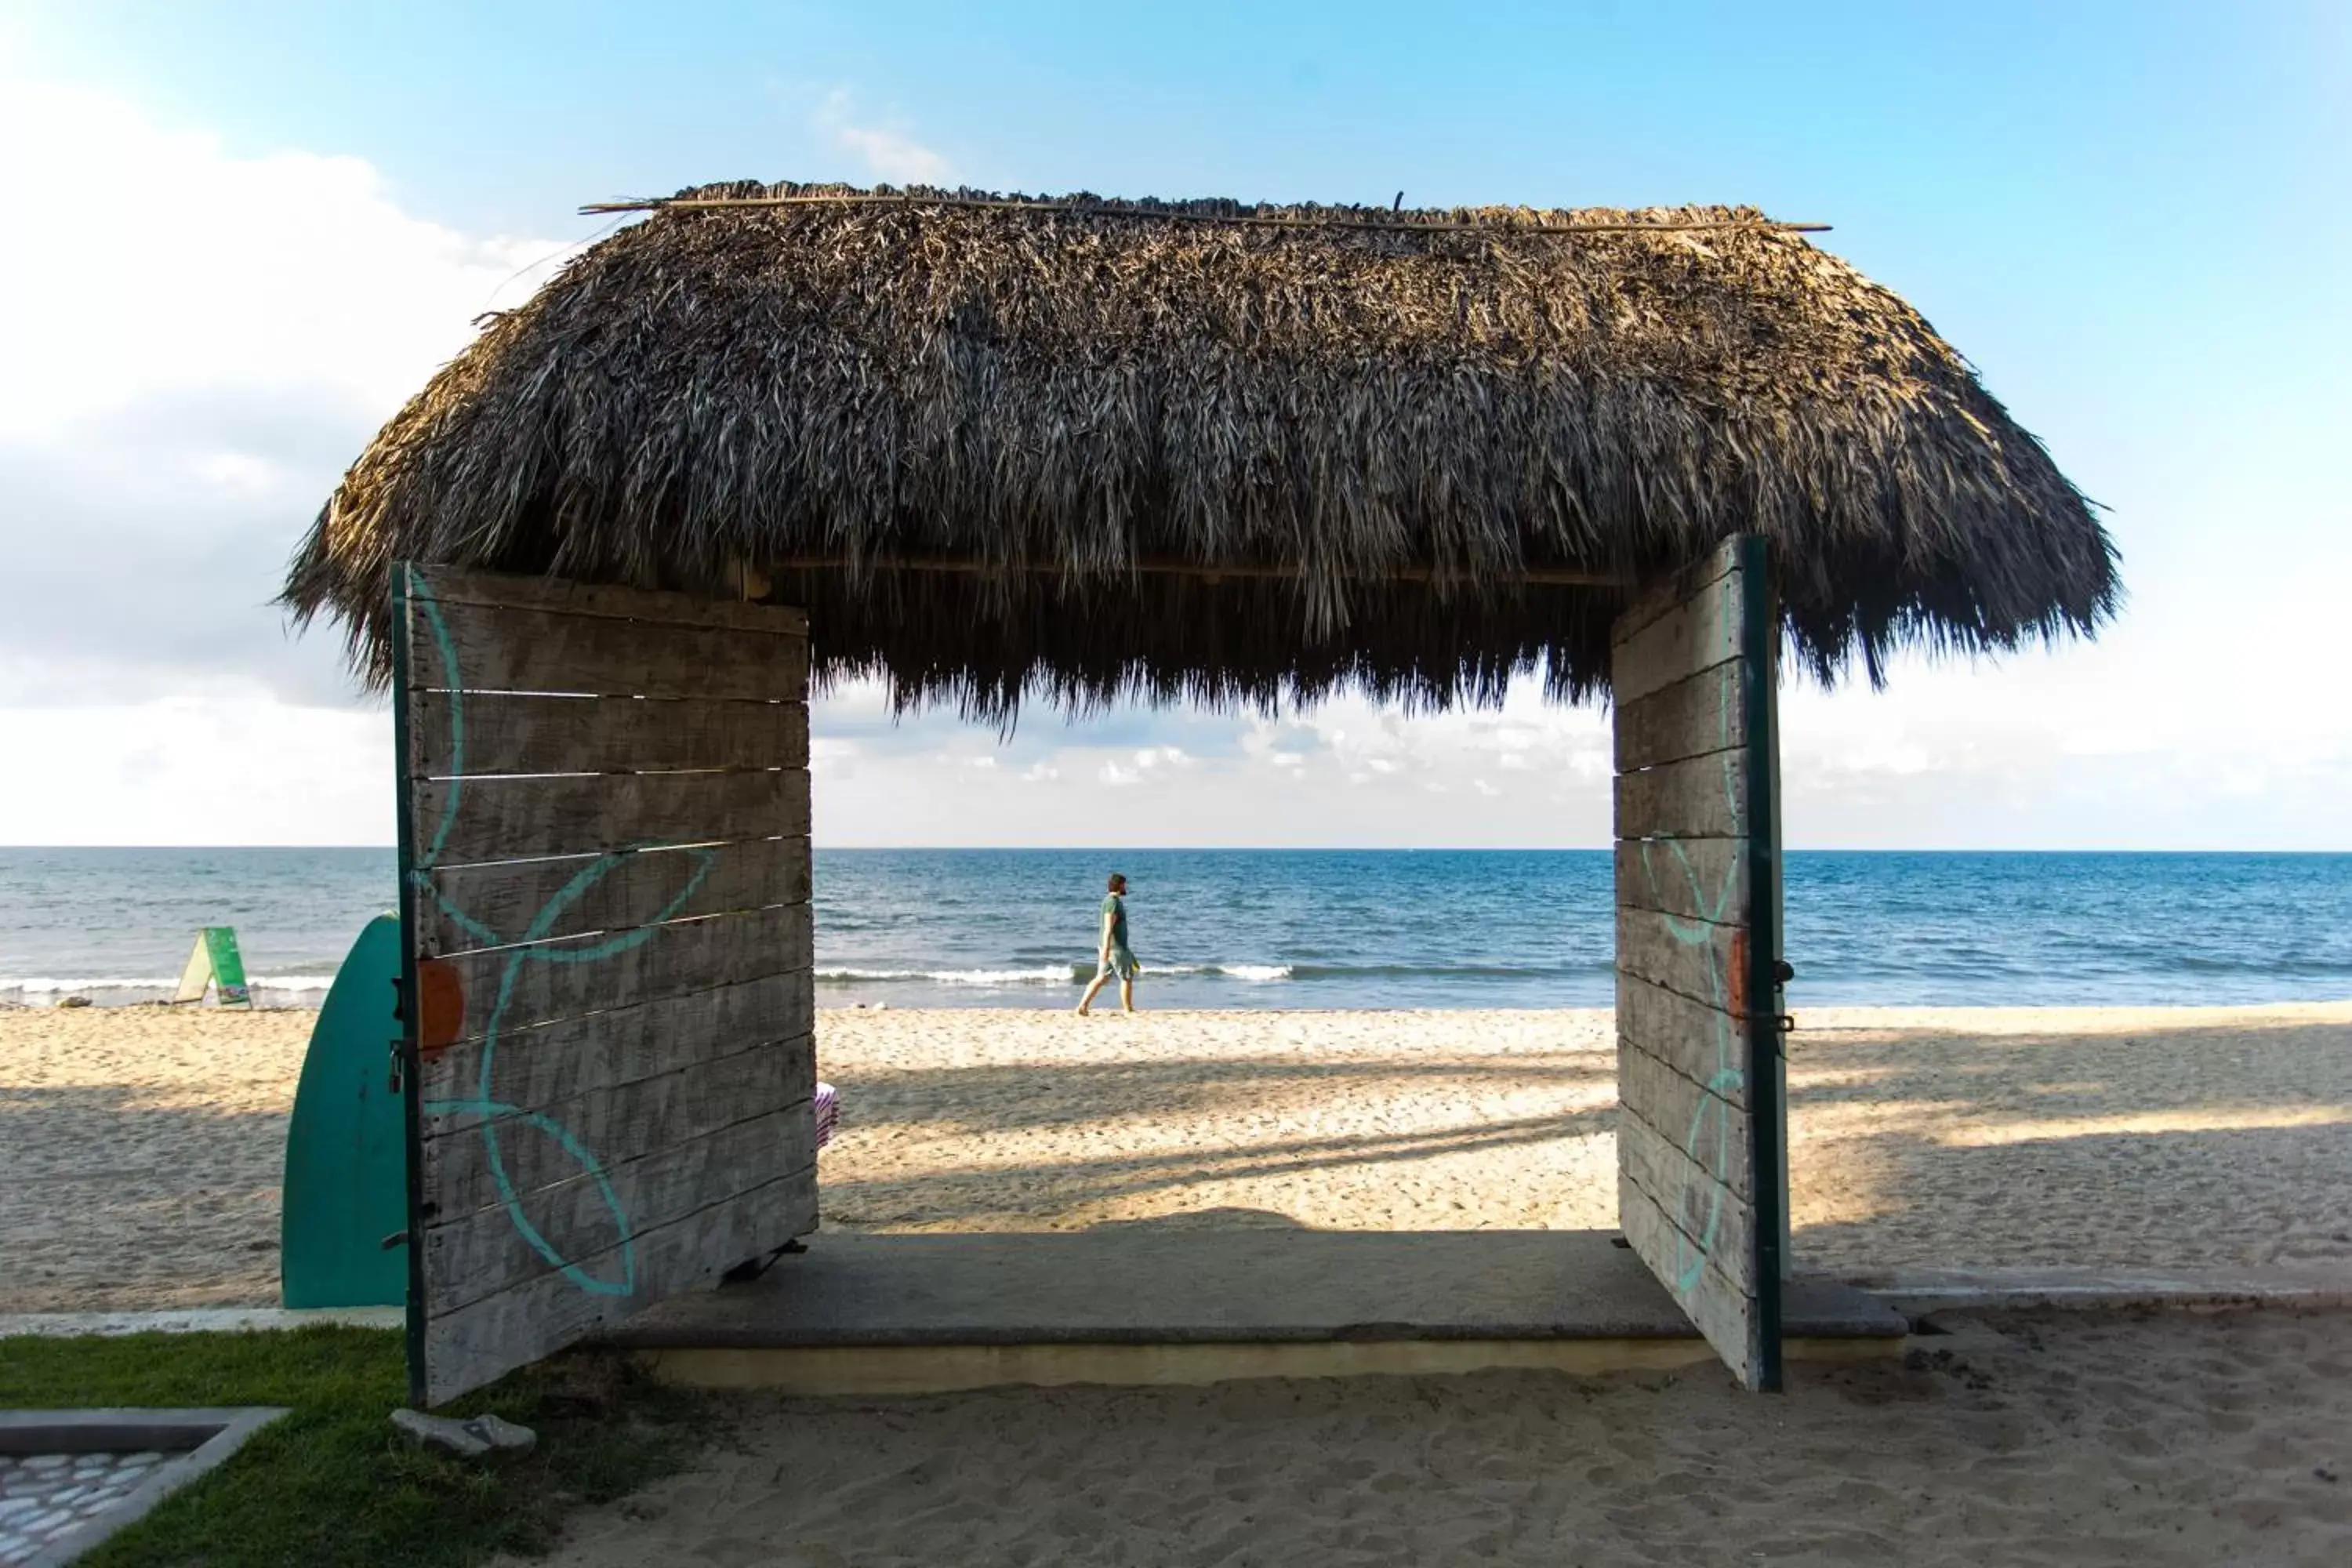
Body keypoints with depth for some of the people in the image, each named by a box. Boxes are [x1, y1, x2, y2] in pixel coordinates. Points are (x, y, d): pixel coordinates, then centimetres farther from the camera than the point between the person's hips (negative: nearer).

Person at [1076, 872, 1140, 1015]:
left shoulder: (1110, 900, 15)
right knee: (1127, 978, 0)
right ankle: (1129, 1011, 7)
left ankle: (1083, 1006, 1)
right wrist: (1106, 949, -28)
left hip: (1107, 946, 10)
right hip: (1114, 946, -10)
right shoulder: (1113, 901, -17)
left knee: (1101, 978, 8)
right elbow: (1108, 928, -23)